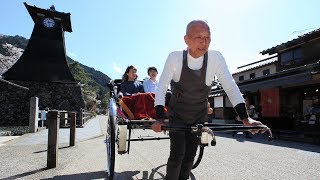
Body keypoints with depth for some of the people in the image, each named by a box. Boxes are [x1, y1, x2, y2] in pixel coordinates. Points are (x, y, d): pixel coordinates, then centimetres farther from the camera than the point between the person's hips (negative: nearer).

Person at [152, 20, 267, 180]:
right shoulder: (175, 58, -20)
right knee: (177, 153, -8)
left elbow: (231, 87, -17)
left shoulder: (216, 58, -18)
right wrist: (159, 118, -29)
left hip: (199, 115, 2)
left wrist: (245, 118, -26)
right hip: (176, 114, -2)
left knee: (190, 154, 11)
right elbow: (161, 88, -19)